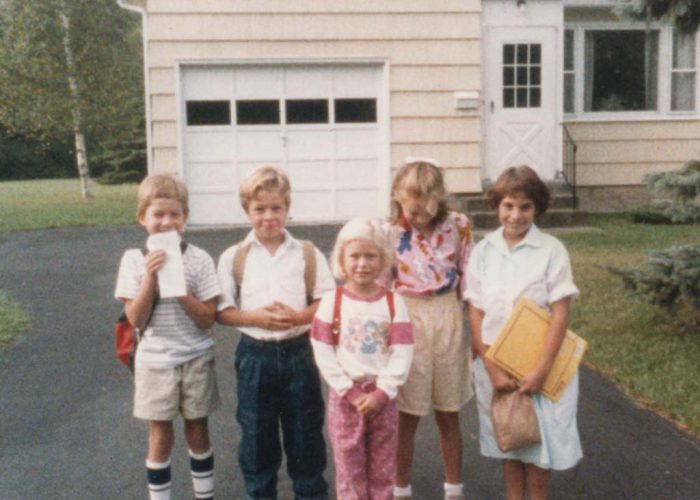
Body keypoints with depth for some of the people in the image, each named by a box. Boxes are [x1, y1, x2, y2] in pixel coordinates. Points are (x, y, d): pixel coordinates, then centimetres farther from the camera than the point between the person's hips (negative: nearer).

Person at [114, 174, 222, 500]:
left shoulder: (199, 259, -9)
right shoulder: (134, 260, -7)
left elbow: (207, 319, -10)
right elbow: (136, 320, -11)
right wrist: (151, 278, -21)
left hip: (195, 360, 0)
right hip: (155, 362, 0)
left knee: (197, 433, 14)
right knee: (160, 438, 10)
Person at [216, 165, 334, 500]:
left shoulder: (308, 254, -2)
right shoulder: (233, 258, -2)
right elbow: (222, 312, -2)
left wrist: (298, 316, -19)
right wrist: (255, 317, -20)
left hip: (298, 353, 0)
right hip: (255, 355, 0)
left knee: (305, 431, 12)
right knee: (256, 435, 13)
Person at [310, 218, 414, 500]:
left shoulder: (393, 302, -4)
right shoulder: (331, 302, -6)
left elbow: (402, 355, -8)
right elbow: (324, 355, -8)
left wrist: (382, 394, -15)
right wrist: (351, 393, -12)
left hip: (383, 396, 1)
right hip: (345, 397, -1)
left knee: (383, 468, 13)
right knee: (349, 467, 9)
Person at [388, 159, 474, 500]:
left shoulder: (458, 226, -5)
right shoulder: (390, 233, -11)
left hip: (449, 319, 2)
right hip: (408, 321, -2)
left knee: (449, 416, 14)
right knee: (407, 416, 9)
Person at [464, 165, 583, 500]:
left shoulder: (552, 250, -10)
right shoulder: (483, 251, -2)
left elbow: (560, 313, -10)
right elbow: (476, 313, -2)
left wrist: (541, 370, -15)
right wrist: (492, 368, -10)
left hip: (539, 362, -2)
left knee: (539, 435, 6)